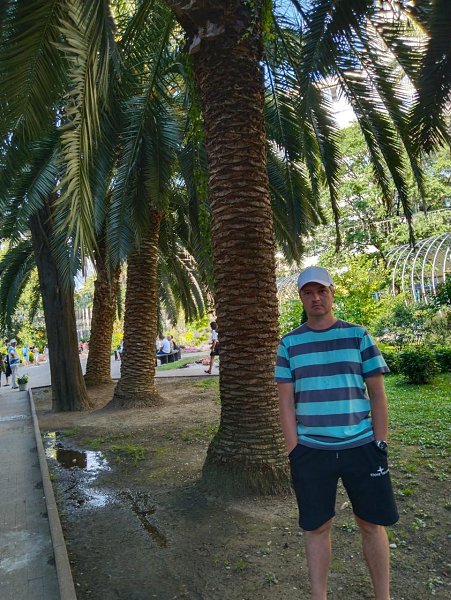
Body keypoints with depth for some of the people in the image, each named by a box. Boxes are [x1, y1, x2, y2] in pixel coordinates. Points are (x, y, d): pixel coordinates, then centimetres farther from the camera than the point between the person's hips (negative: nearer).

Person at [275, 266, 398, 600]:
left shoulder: (358, 335, 3)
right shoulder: (290, 343, 3)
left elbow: (377, 393, 4)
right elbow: (286, 400, 3)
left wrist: (380, 443, -1)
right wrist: (294, 450, -2)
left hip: (361, 446, 1)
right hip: (311, 450, 0)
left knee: (372, 523, 11)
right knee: (317, 527, 9)